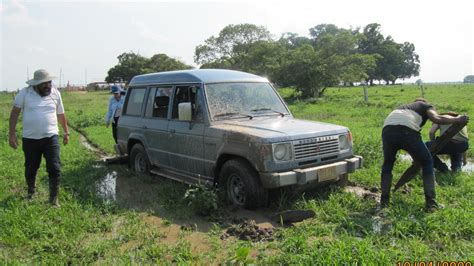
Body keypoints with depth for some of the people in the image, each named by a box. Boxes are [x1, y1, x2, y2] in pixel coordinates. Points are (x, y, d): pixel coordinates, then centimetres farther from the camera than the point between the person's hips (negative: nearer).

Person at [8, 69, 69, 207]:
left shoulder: (55, 93, 0)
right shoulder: (25, 93, -6)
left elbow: (61, 114, 11)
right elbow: (15, 112, -2)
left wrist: (66, 132, 15)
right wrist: (12, 133, -6)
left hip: (50, 137, 0)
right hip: (30, 138, 0)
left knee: (54, 169, -6)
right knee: (30, 168, 16)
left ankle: (54, 198, 7)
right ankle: (31, 192, 43)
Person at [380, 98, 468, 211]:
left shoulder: (403, 107, 42)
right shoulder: (427, 106, 29)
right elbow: (437, 119, 4)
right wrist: (457, 119, 20)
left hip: (387, 130, 4)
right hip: (407, 130, -4)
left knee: (388, 164, 28)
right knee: (427, 163, 20)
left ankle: (384, 200, 23)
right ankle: (431, 203, 17)